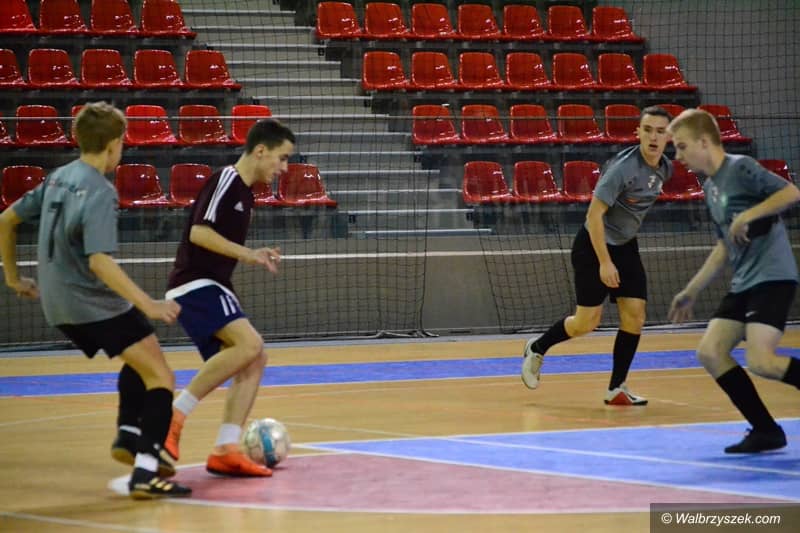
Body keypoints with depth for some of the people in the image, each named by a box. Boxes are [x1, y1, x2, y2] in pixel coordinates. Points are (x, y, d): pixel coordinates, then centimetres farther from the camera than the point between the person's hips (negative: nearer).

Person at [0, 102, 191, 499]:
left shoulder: (58, 179, 8)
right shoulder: (99, 193, -18)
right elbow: (99, 261, -29)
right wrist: (148, 305, -30)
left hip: (59, 304, 9)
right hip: (95, 304, -9)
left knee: (139, 360, 27)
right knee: (160, 378, -7)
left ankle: (131, 439, 18)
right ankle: (146, 472, -20)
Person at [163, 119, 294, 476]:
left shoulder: (244, 192, 18)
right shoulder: (225, 181, -11)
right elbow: (199, 233, -21)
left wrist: (253, 256, 16)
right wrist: (246, 254, -23)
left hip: (211, 286, 10)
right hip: (193, 284, -10)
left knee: (253, 361, 2)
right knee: (249, 343, -25)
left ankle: (225, 450, -1)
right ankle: (174, 413, -19)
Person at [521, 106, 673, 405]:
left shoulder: (664, 169, -2)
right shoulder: (623, 167, -26)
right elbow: (594, 214, -25)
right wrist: (604, 262, -26)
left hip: (626, 246, 7)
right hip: (594, 245, -7)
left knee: (634, 315, -3)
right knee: (587, 321, -2)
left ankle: (616, 389, 6)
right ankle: (537, 349, 25)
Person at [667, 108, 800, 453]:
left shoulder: (740, 168, -10)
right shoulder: (709, 186, 16)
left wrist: (748, 215, -25)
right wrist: (691, 291, 22)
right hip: (743, 283, 9)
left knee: (759, 362, -20)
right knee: (710, 352, -1)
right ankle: (766, 430, 5)